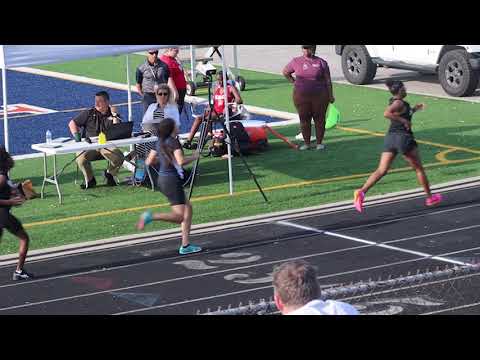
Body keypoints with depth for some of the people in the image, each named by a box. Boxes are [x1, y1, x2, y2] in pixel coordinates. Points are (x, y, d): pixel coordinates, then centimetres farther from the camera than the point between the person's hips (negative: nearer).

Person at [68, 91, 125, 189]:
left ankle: (109, 174, 5)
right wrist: (76, 135, -2)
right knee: (81, 159, -31)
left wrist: (114, 115, -8)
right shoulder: (89, 114, 10)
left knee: (119, 158, -29)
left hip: (107, 146, 0)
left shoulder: (114, 115, 10)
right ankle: (90, 180, -4)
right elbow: (72, 123, 15)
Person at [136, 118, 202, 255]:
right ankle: (150, 217, -20)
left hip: (162, 179, 9)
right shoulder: (173, 142, -14)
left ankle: (185, 245, 12)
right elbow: (181, 161, -25)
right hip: (172, 180, -9)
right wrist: (194, 157, -7)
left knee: (188, 208, 14)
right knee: (179, 216, -7)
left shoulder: (159, 142, 9)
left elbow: (149, 162, 11)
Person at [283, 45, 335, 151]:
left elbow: (328, 80, 2)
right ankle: (306, 143, 12)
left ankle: (319, 143, 11)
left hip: (319, 96, -1)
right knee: (304, 120, 3)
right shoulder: (296, 62, 3)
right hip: (301, 96, 1)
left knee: (319, 119, 2)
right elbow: (285, 72, 18)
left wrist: (331, 95, -2)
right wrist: (294, 83, 9)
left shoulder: (321, 62, 0)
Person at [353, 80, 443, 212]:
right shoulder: (399, 103, -14)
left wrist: (414, 109, 21)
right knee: (419, 169, 10)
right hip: (403, 137, -8)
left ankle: (362, 191, -21)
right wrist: (403, 120, -25)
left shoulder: (394, 101, 14)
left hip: (390, 137, 8)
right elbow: (386, 114, -32)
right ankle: (430, 197, 22)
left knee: (381, 170, -1)